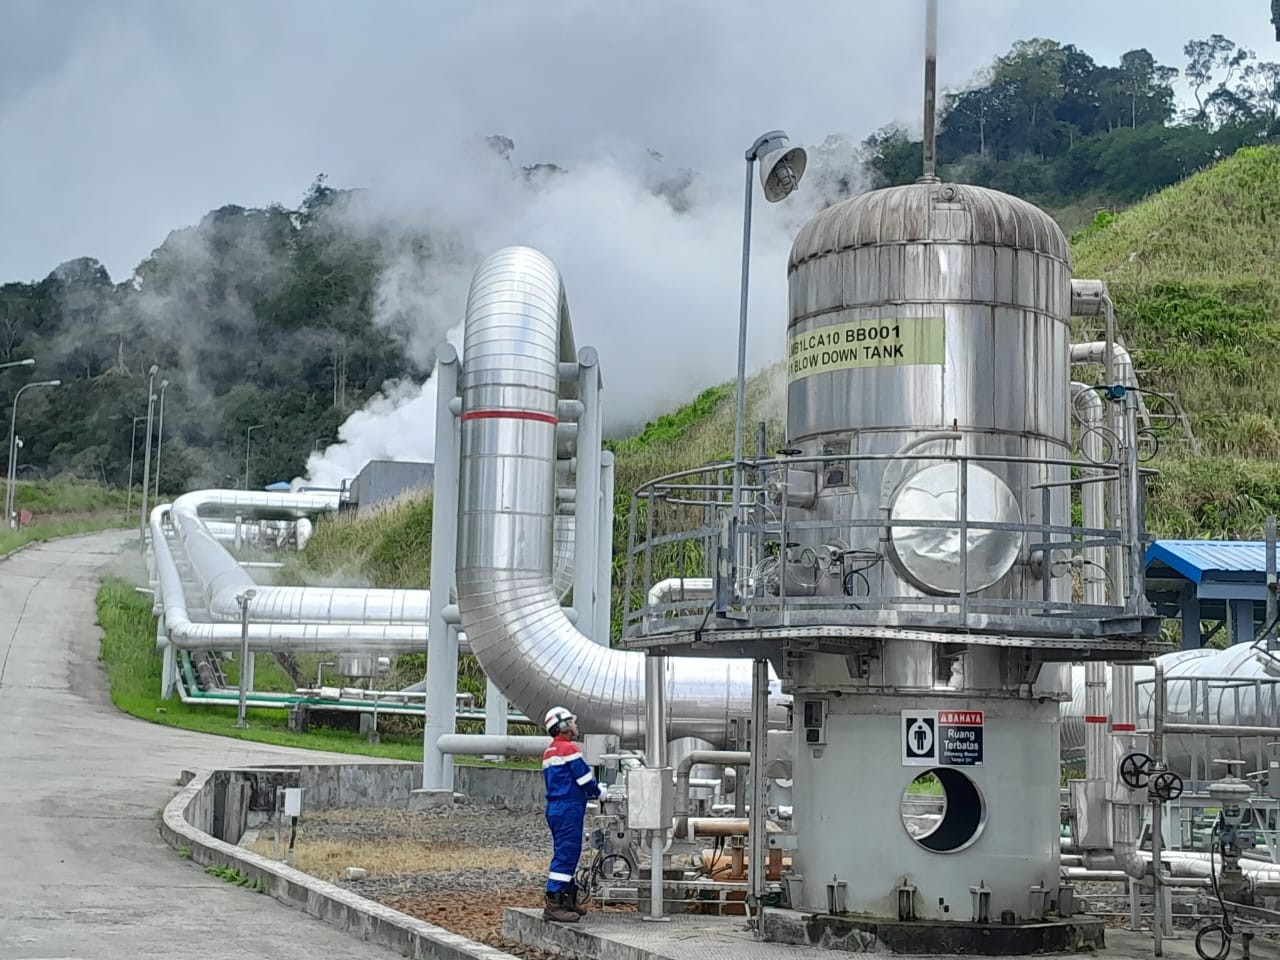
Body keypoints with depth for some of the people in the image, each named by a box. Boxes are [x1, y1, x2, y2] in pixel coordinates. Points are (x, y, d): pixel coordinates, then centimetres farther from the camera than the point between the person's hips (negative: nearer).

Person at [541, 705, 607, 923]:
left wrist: (596, 788, 21)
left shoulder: (549, 752, 18)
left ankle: (568, 900, 21)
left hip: (555, 808, 10)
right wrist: (600, 792, 7)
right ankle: (553, 905, -14)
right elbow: (584, 778, -12)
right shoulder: (569, 749, -12)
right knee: (565, 855, -11)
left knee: (565, 854, 16)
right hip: (569, 809, -10)